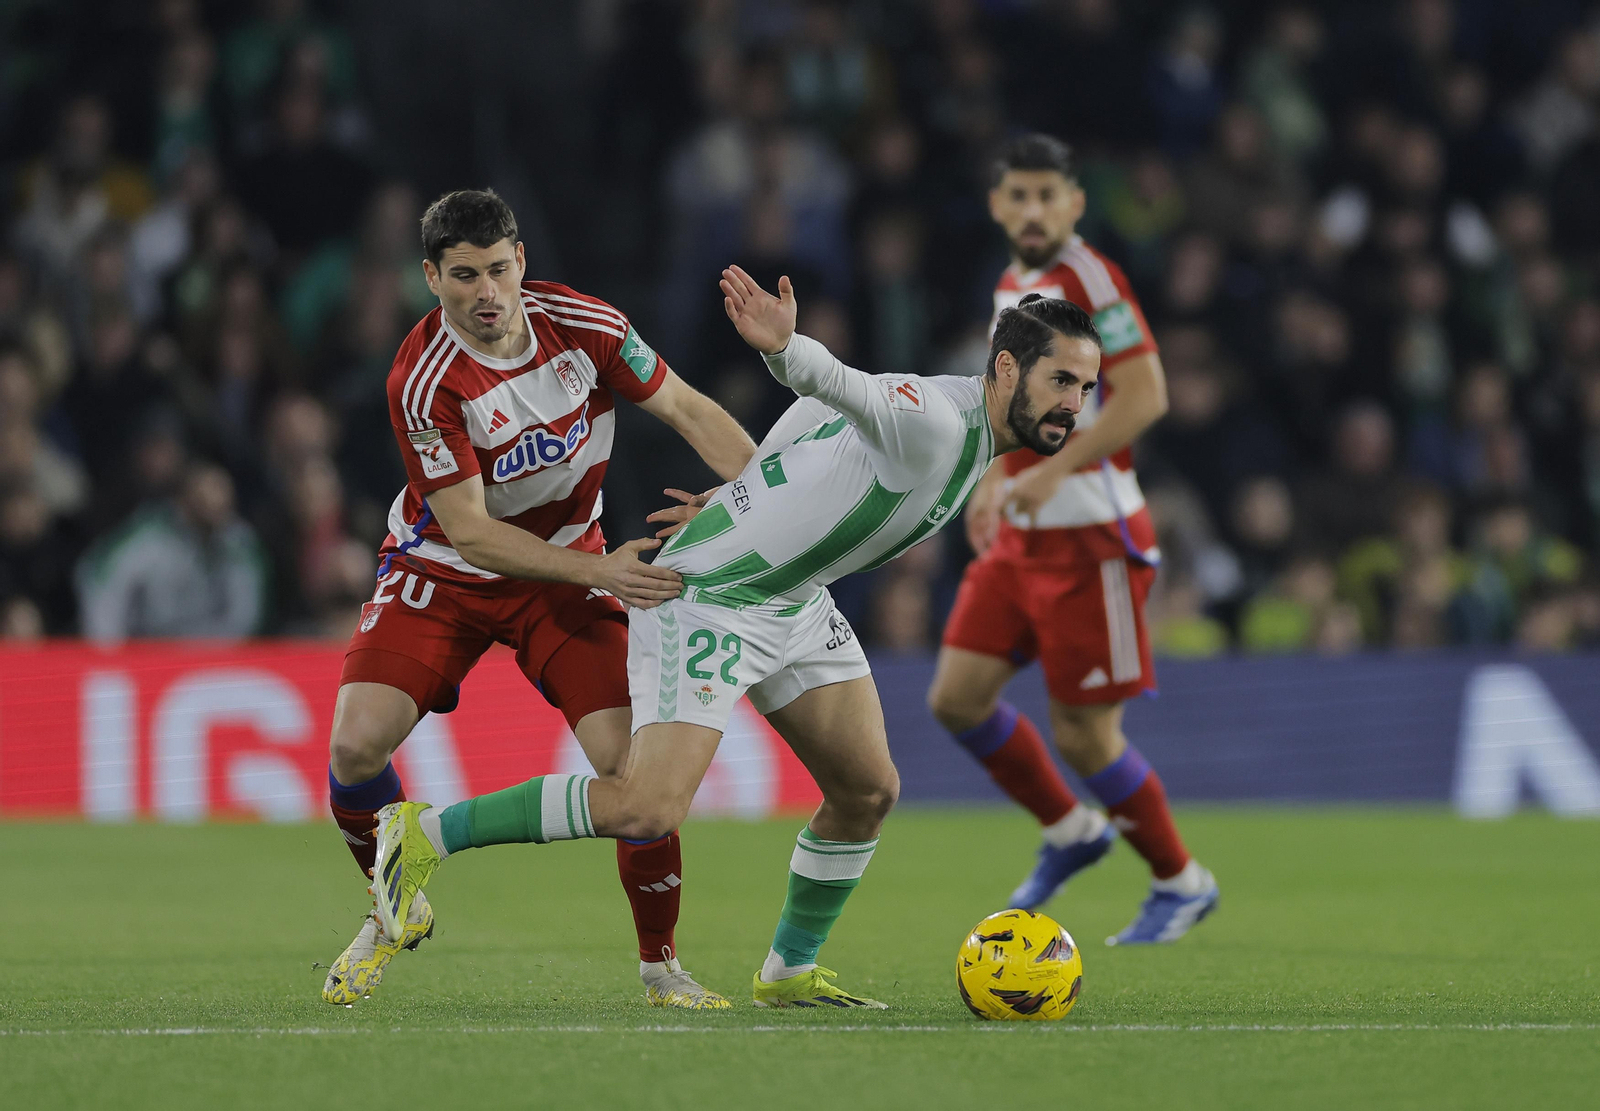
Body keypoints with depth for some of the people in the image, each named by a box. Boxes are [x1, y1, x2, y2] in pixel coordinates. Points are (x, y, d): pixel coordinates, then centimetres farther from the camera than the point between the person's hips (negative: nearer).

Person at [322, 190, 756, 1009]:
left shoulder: (580, 325, -16)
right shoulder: (425, 383, -26)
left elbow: (687, 409, -3)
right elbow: (471, 534, -26)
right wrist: (598, 568, -36)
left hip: (566, 566, 2)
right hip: (441, 572, -2)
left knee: (629, 760, -16)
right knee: (356, 744, -19)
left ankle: (660, 966, 4)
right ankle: (398, 910, 12)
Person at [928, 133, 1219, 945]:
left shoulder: (1090, 280, -13)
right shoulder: (1011, 287, 13)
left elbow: (1144, 396, -23)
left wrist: (1051, 471, -27)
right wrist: (997, 478, 18)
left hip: (1089, 537, -8)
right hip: (1020, 535, 8)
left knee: (1083, 736, -4)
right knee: (957, 695, 0)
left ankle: (1181, 883, 16)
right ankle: (1068, 830, 21)